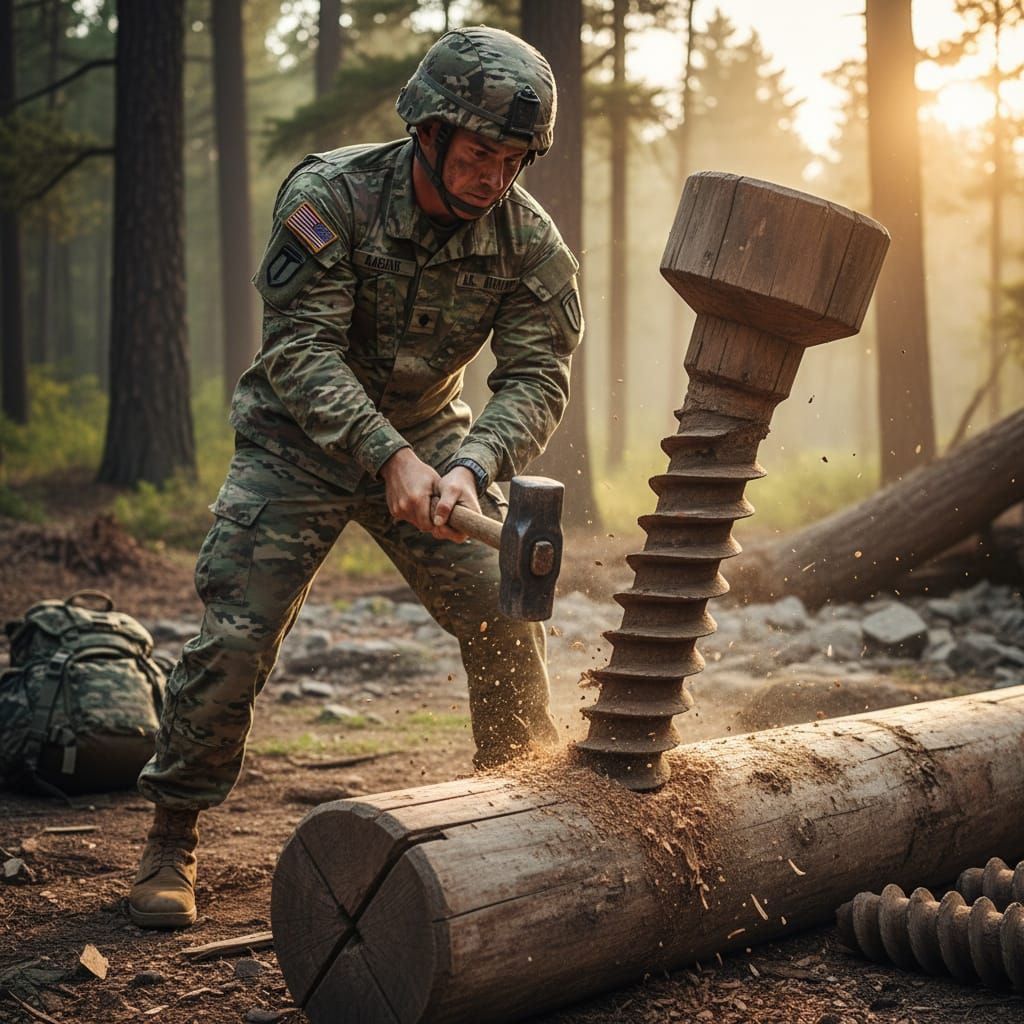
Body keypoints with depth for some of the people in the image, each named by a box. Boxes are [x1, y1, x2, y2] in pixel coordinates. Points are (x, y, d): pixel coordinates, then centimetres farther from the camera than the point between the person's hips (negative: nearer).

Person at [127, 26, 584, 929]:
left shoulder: (528, 239, -16)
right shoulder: (329, 195, -24)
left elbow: (537, 377, -20)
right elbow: (302, 349, -28)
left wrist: (471, 467, -40)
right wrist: (389, 457, -40)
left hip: (429, 439, 3)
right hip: (300, 442, -3)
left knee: (506, 623, -4)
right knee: (234, 636, -11)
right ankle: (172, 841, 5)